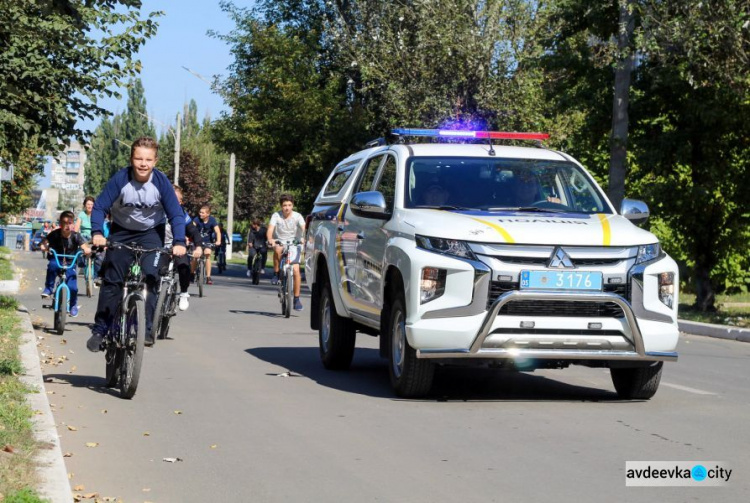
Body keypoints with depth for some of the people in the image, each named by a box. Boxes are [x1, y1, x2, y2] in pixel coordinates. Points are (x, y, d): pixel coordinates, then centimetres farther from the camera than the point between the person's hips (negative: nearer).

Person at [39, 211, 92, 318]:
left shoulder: (75, 236, -12)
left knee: (72, 287, -13)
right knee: (52, 265, -37)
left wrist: (87, 249, -44)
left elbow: (84, 245, -22)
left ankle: (73, 305, 18)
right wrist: (43, 246, -39)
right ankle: (48, 288, -16)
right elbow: (45, 241, -16)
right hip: (57, 260, 0)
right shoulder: (55, 234, -12)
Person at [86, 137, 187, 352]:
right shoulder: (120, 179, -23)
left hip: (151, 233, 0)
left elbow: (176, 214, -19)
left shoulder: (161, 182, -22)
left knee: (150, 278, -16)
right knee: (112, 281, -4)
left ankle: (146, 329, -9)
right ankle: (100, 330, 5)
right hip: (121, 231, 0)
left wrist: (179, 242, -32)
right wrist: (97, 233, -34)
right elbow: (100, 207, -19)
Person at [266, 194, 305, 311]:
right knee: (277, 250, -38)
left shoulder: (297, 216, -10)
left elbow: (304, 228, -24)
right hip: (279, 243, 0)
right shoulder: (276, 216, -10)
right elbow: (270, 229, -23)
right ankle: (276, 274, -17)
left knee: (296, 270, -13)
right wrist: (270, 239, -43)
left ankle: (296, 299, -1)